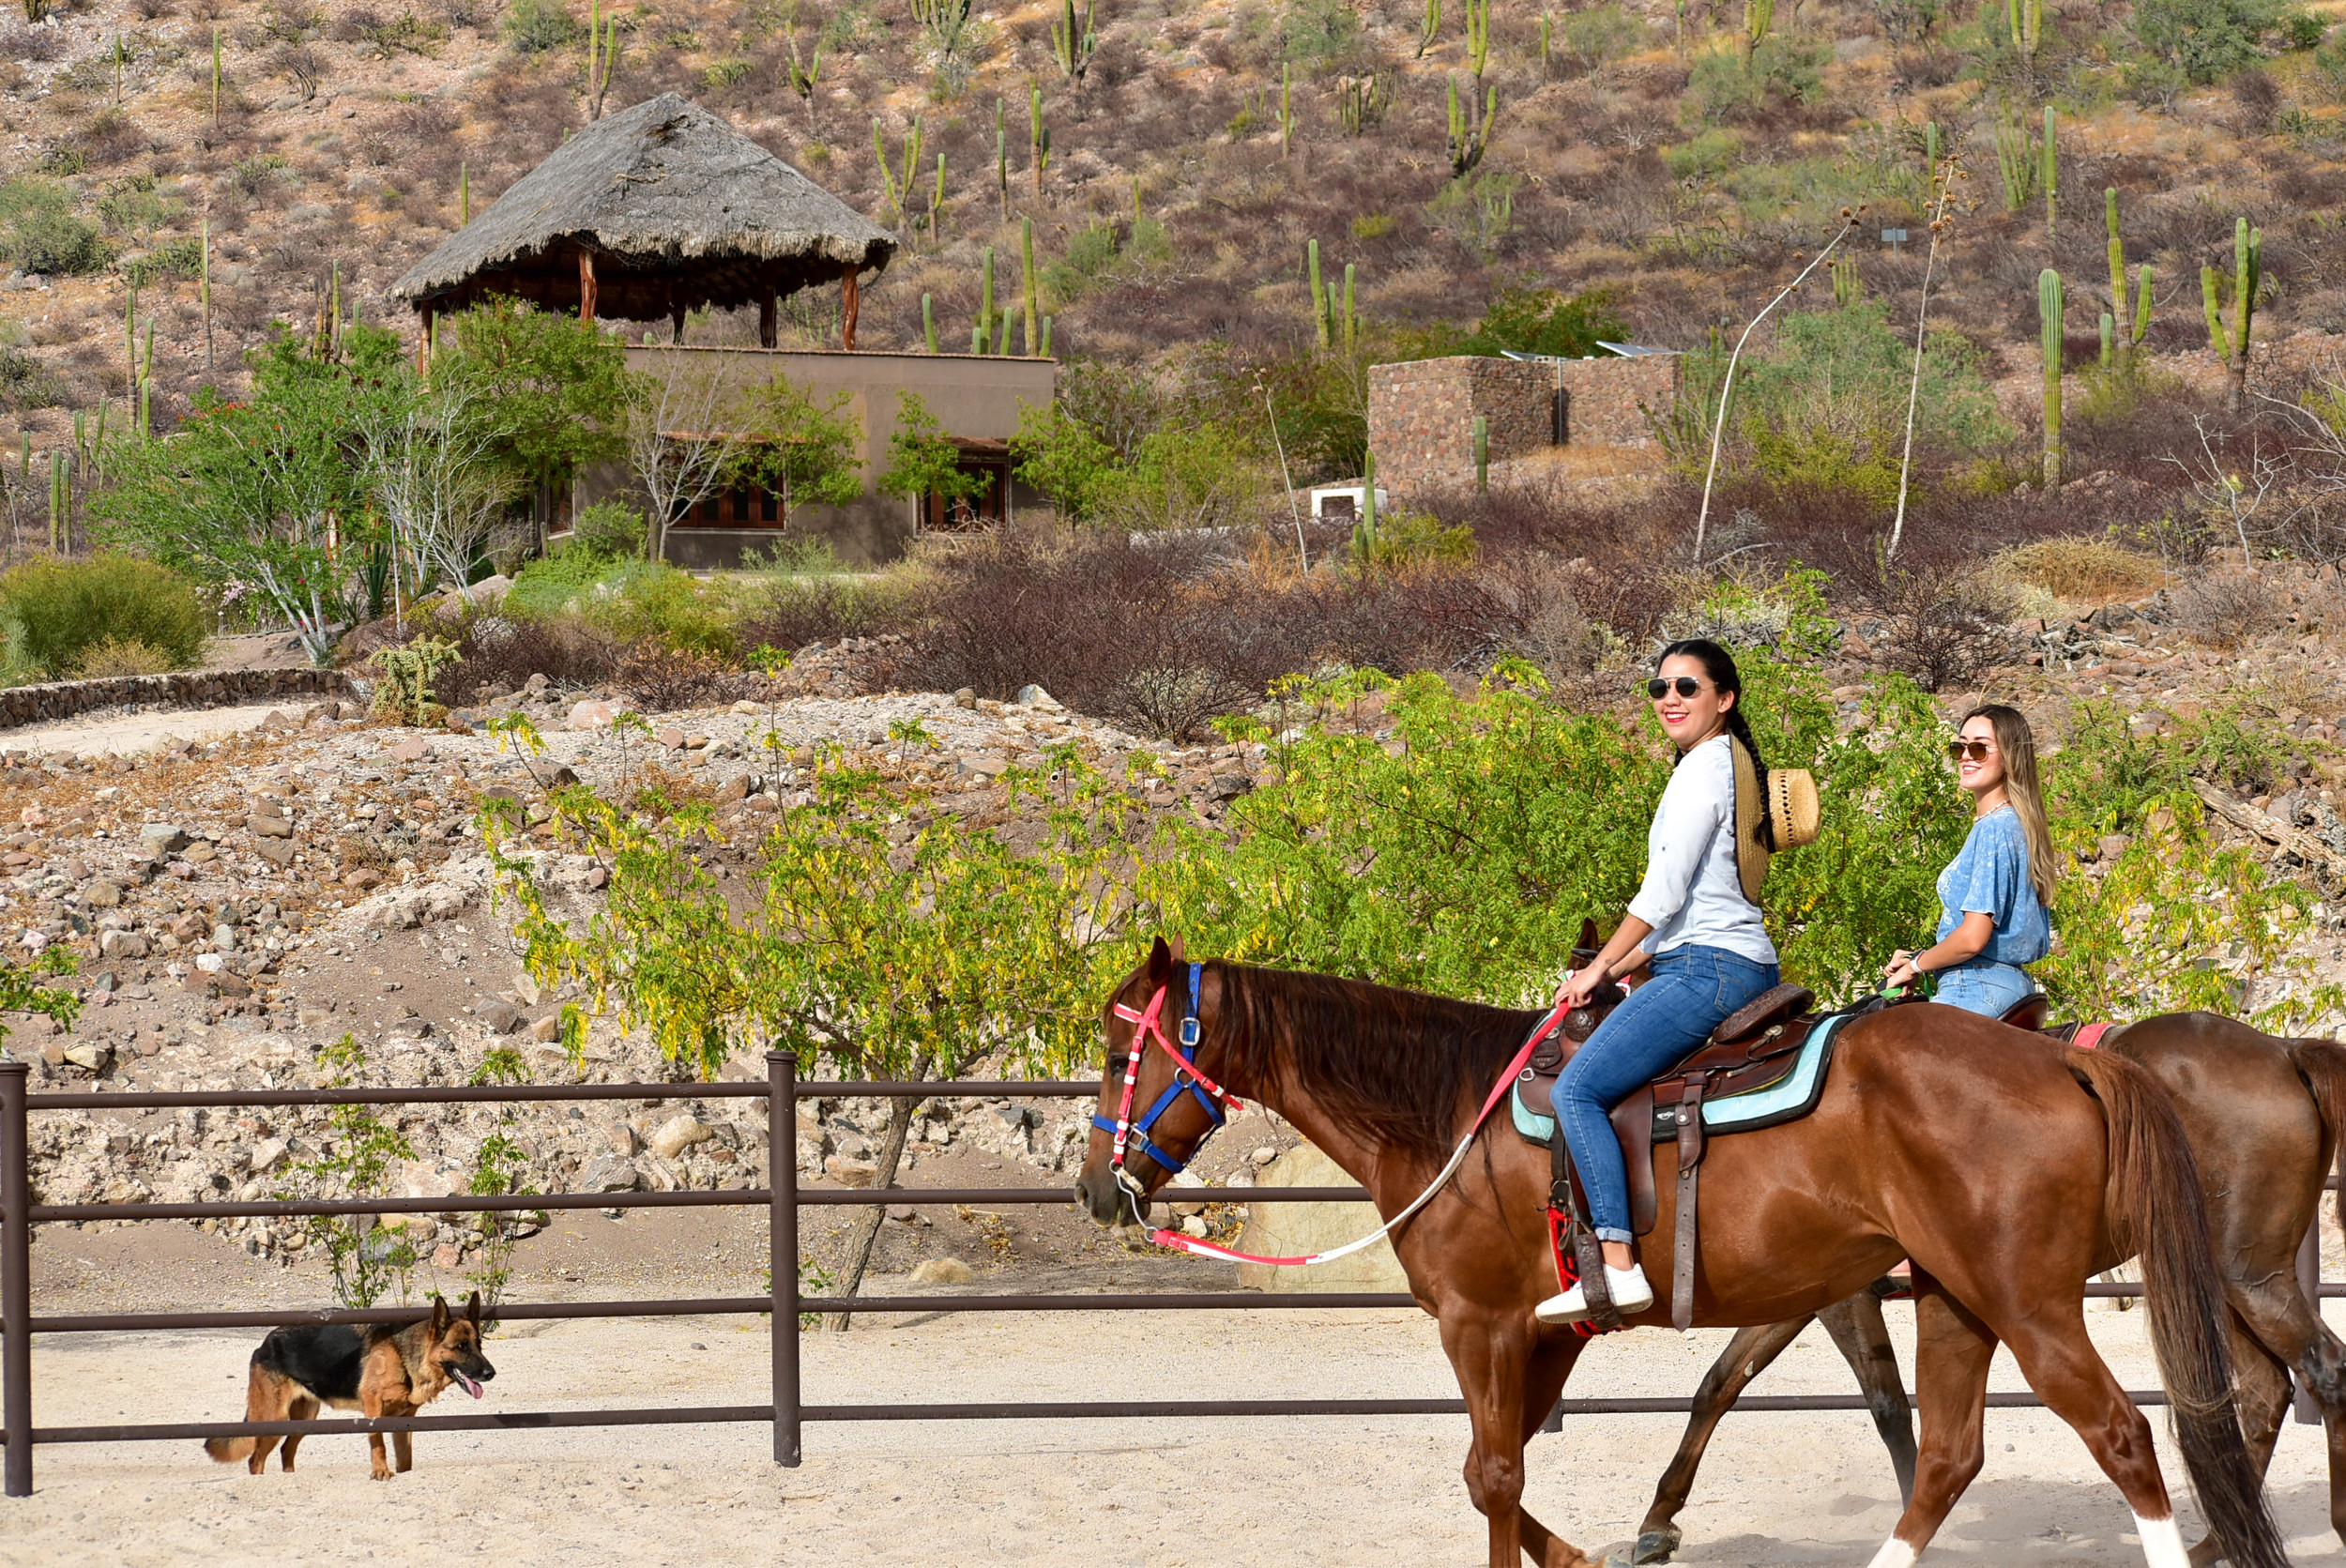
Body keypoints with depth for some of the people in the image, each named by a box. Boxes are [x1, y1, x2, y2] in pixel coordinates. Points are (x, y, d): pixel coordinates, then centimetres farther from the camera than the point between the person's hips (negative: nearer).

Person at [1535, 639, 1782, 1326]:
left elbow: (1664, 894, -15)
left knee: (1577, 1088, -18)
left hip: (1707, 969, -11)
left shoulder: (1706, 765, -9)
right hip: (1746, 966, 11)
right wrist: (1613, 968, 20)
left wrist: (1599, 969, -5)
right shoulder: (1732, 766, 22)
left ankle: (1618, 1265, -29)